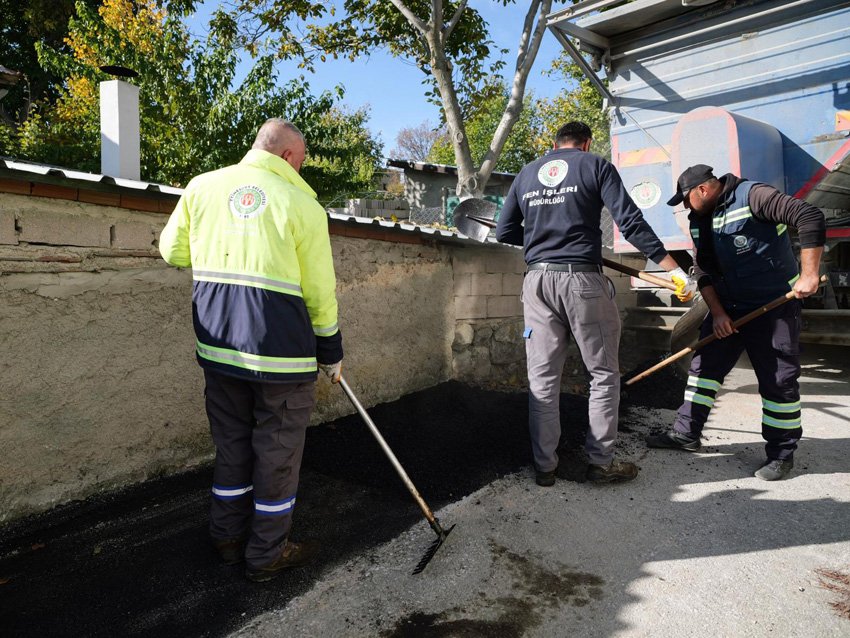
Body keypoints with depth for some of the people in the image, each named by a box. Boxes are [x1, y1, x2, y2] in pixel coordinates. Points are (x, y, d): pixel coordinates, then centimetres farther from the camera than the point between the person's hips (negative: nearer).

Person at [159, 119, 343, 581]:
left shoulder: (202, 186, 5)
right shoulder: (302, 204, -6)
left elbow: (173, 251, 15)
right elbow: (319, 292, -5)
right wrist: (331, 352, 7)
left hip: (218, 344, 5)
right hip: (281, 351, -5)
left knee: (231, 443, 20)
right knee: (278, 453, 10)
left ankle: (227, 539, 35)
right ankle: (266, 555, 24)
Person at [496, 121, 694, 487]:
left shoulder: (526, 174, 16)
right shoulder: (595, 166, 5)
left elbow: (504, 231, 14)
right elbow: (630, 223, -6)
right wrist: (674, 269, -4)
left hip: (537, 281, 4)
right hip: (582, 278, -3)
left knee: (543, 378, 8)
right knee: (604, 374, 10)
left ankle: (544, 466, 14)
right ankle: (601, 462, 16)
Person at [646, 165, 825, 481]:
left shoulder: (752, 196, -16)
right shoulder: (700, 220, 6)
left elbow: (810, 218, -24)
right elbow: (704, 271, 6)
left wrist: (809, 275, -27)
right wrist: (717, 313, -3)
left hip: (774, 308, -7)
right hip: (729, 307, 7)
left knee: (779, 380, 1)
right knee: (704, 364, 7)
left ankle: (782, 453, 15)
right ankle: (687, 433, 17)